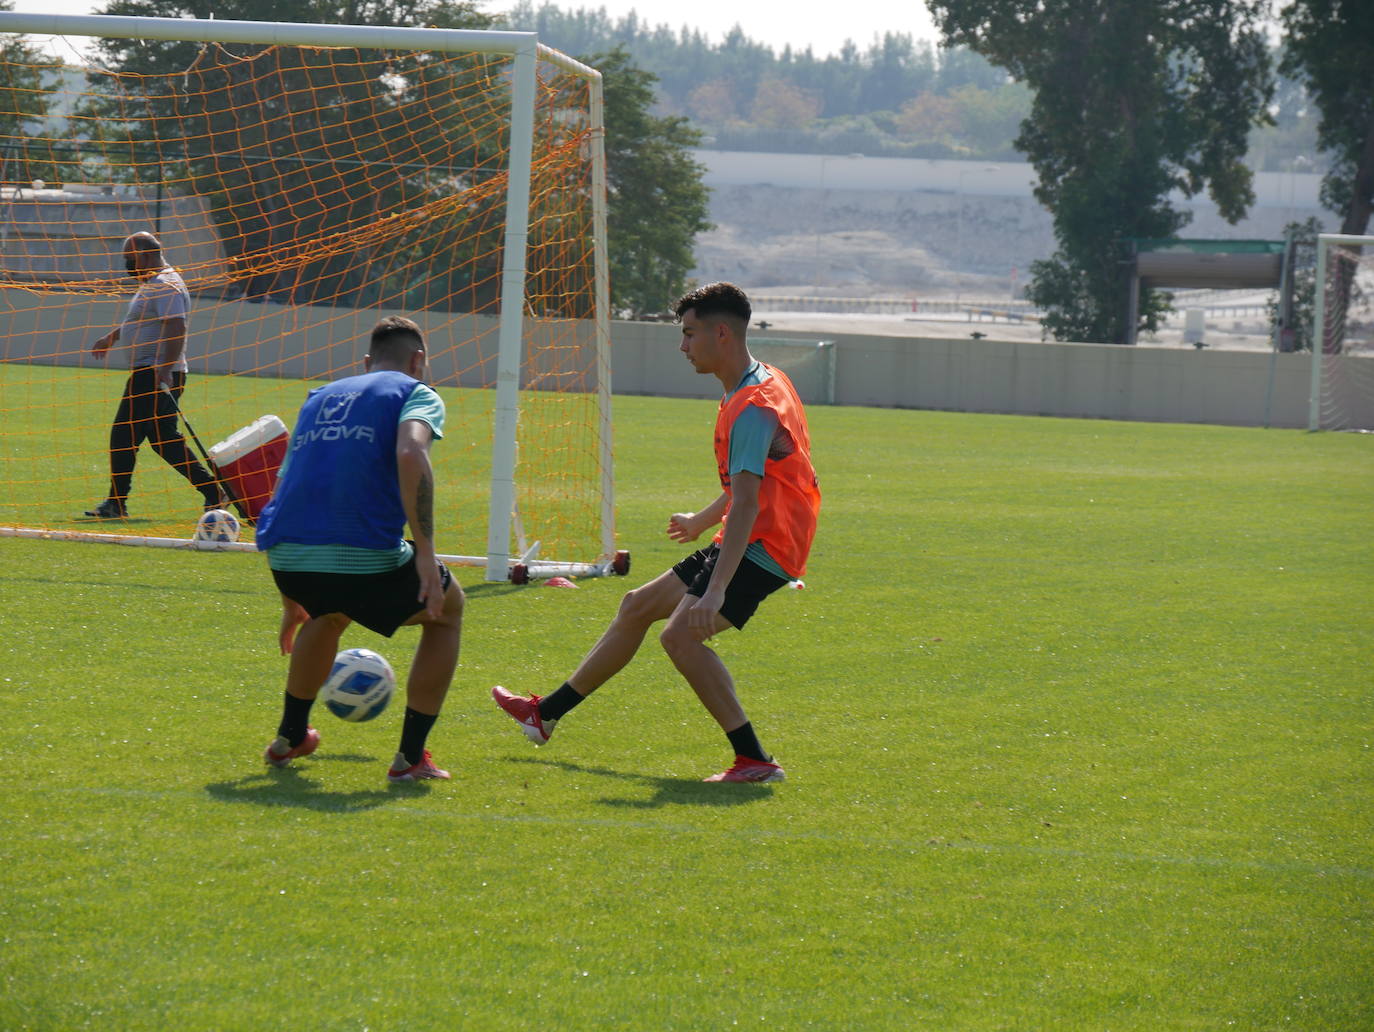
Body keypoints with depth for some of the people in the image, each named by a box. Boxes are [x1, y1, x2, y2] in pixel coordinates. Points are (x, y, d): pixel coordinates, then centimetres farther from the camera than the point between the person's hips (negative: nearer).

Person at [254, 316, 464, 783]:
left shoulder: (319, 398, 29)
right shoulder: (416, 393, 11)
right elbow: (410, 453, -13)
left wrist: (292, 602, 39)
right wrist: (425, 551, -15)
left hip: (285, 558, 6)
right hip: (363, 559, -6)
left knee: (329, 611, 41)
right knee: (447, 609, 23)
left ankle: (289, 737, 44)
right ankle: (410, 757, 15)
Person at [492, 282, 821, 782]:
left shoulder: (754, 407, -21)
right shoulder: (755, 387, 12)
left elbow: (746, 502, -31)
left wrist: (716, 589, -38)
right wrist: (701, 522, 42)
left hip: (763, 549, -11)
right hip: (746, 541, 11)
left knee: (681, 634, -24)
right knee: (637, 606, 17)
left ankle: (754, 760, -22)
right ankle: (546, 713, 30)